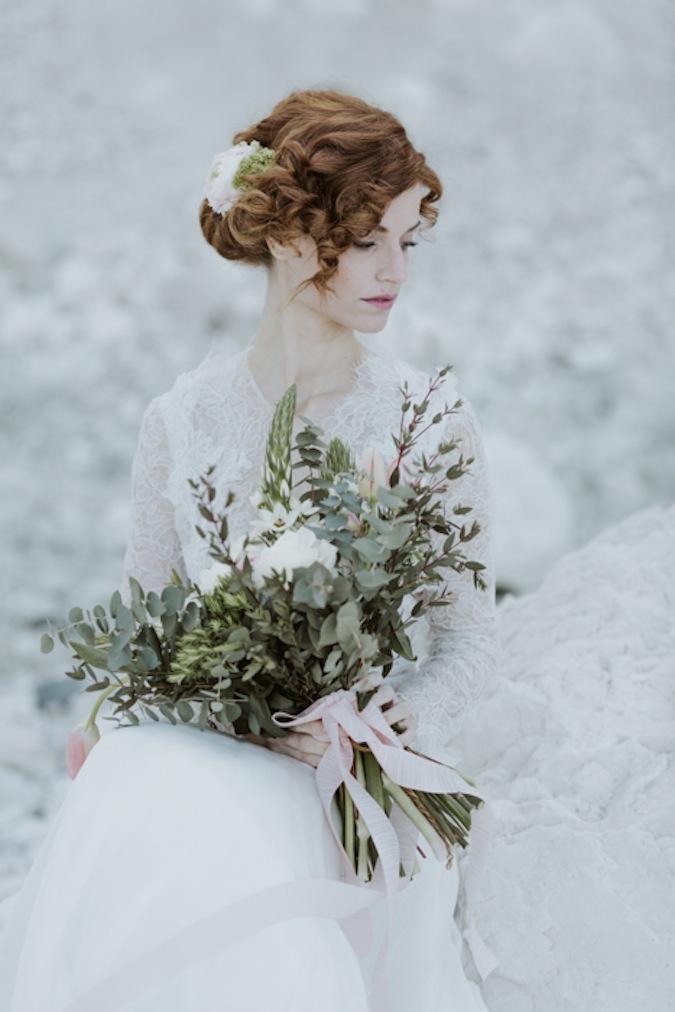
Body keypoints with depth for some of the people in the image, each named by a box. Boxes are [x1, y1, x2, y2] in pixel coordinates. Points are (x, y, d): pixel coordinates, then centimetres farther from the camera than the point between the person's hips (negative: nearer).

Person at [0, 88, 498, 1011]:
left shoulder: (434, 421, 1)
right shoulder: (182, 420, 5)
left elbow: (470, 634, 5)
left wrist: (398, 725, -15)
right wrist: (102, 723, -7)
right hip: (200, 750, 2)